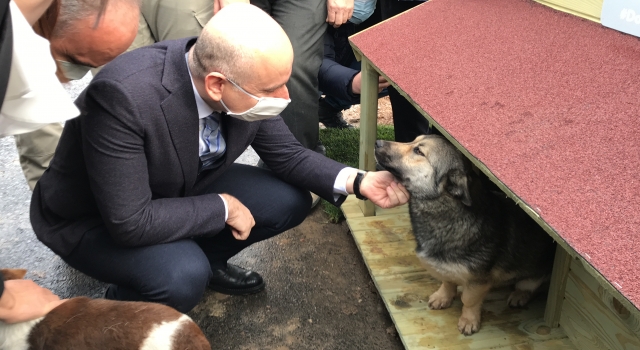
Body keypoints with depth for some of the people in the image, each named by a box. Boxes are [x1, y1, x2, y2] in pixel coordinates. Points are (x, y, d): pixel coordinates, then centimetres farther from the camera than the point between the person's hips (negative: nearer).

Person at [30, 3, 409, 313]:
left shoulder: (244, 80, -20)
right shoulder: (123, 97, -39)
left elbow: (287, 155, -7)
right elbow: (129, 223, -35)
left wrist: (356, 181, -21)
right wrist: (223, 208, -24)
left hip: (181, 189, 6)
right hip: (94, 220, -5)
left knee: (290, 200, -7)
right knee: (183, 277, -32)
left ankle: (204, 258, 17)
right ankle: (119, 307, 4)